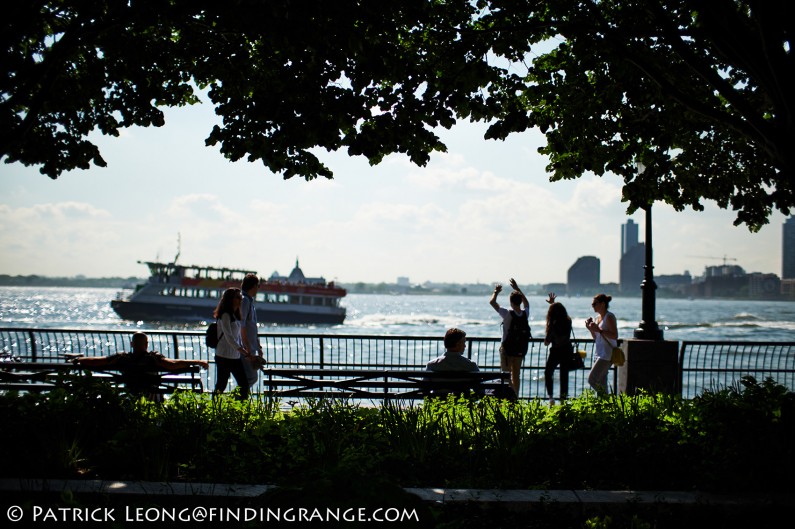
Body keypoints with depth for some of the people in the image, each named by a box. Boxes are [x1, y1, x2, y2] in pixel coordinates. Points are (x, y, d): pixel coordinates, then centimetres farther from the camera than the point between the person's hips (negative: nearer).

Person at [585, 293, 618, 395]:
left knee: (592, 379, -15)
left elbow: (615, 336, -19)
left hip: (607, 355, -9)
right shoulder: (598, 318, 15)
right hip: (599, 354, 9)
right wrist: (591, 329, 4)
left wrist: (599, 330, -21)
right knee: (601, 383, 7)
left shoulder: (609, 317, -10)